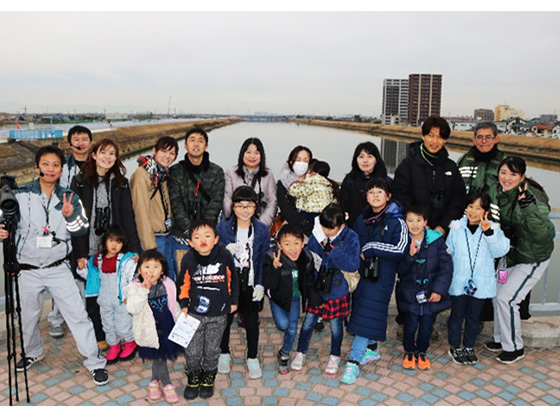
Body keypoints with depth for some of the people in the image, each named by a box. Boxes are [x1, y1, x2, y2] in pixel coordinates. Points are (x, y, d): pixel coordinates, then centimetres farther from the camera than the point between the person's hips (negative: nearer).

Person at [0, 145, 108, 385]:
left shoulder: (69, 198, 1)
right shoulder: (20, 196, -4)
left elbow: (82, 230, -4)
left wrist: (70, 216, -24)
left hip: (58, 269, 0)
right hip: (28, 272, 1)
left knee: (78, 314, -4)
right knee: (29, 317, 19)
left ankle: (95, 362, 8)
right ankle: (32, 352, 47)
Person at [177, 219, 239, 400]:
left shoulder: (224, 256, -12)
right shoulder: (188, 259, -9)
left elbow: (232, 278, 4)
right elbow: (183, 283, 6)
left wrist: (233, 301, 9)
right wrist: (183, 305, 3)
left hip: (218, 314, 0)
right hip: (195, 313, 0)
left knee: (212, 350, 13)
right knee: (192, 351, 6)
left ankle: (208, 378, 37)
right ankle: (193, 379, 32)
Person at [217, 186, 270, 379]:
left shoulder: (262, 230, -3)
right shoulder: (222, 227, -6)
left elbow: (263, 260, 1)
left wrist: (260, 285, -6)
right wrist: (226, 251, -23)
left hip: (250, 285, 0)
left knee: (251, 321, 8)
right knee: (225, 320, 13)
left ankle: (252, 358, 28)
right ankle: (224, 354, 36)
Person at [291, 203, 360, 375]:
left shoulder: (350, 237, -14)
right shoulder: (317, 236, -7)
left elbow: (353, 265, -24)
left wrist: (330, 248, -29)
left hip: (338, 290, -2)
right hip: (316, 288, 2)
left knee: (336, 324, 13)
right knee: (309, 321, 11)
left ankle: (335, 357, 36)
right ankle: (301, 353, 33)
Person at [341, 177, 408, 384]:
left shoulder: (396, 222, -7)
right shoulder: (361, 220, 10)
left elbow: (400, 250, -16)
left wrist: (371, 248, -14)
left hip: (382, 276, -6)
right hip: (362, 272, 6)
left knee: (368, 315, -9)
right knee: (361, 311, 13)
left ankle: (353, 362, -8)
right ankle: (372, 349, 35)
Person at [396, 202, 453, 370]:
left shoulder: (436, 240, -7)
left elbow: (446, 267, -6)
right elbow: (400, 270, -8)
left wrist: (439, 289, -12)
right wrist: (410, 256, -26)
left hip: (431, 292, 1)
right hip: (410, 293, 0)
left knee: (427, 325, 9)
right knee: (410, 325, 2)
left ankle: (422, 352, 34)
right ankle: (409, 352, 29)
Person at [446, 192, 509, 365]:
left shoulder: (493, 229, -2)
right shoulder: (456, 228, -2)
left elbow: (501, 250, -17)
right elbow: (448, 253, 4)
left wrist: (489, 232, -30)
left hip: (480, 283, 0)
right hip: (458, 282, 0)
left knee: (474, 317, 15)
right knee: (457, 315, 10)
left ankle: (469, 347, 32)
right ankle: (455, 347, 26)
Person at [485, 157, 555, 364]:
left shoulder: (533, 198, -29)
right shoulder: (496, 193, -8)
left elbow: (545, 236, -37)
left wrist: (529, 207, -47)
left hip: (532, 259, -7)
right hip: (511, 254, 7)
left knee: (506, 298, -8)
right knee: (497, 295, 13)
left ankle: (514, 348, 14)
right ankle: (501, 339, 35)